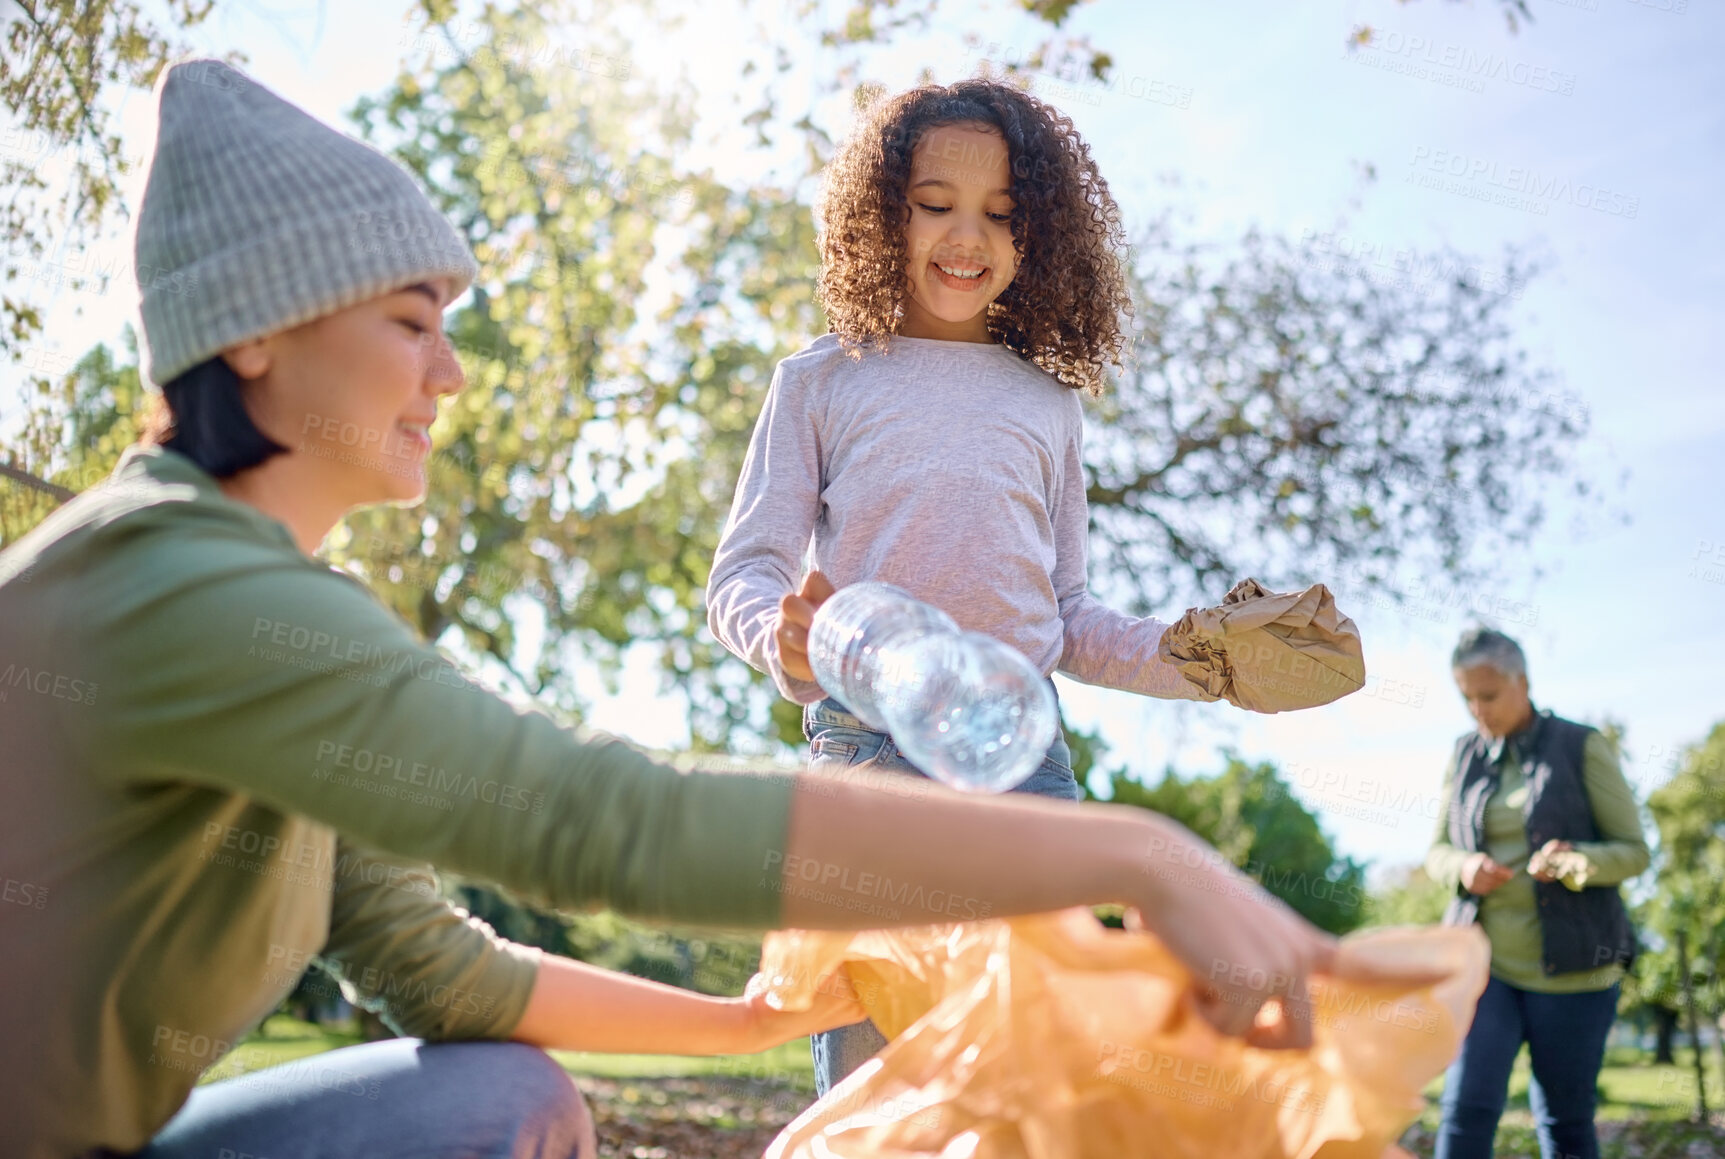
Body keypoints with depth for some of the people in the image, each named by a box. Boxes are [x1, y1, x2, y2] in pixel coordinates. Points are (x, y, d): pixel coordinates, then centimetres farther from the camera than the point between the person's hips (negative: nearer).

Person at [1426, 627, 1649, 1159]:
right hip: (1485, 961, 2)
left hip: (1570, 969, -2)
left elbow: (1634, 851, -1)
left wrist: (1575, 860, -22)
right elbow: (1437, 852, 15)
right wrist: (1462, 868, -9)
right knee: (1466, 1106, -11)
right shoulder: (1466, 755, 9)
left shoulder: (1582, 747, -1)